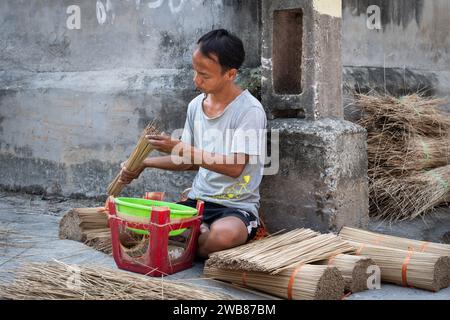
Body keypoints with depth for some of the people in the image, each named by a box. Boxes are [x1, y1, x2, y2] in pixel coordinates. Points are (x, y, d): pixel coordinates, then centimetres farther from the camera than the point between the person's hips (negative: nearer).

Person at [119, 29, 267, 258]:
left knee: (224, 234, -38)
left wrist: (180, 148, -21)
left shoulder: (250, 110, -13)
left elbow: (235, 167, -19)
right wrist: (144, 164, 7)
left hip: (237, 206, -5)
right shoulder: (195, 106, 8)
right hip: (198, 200, 6)